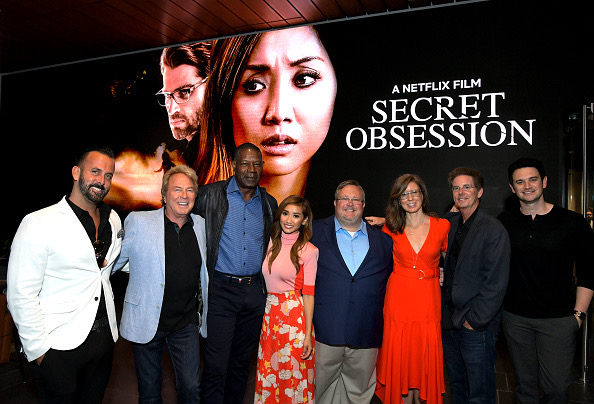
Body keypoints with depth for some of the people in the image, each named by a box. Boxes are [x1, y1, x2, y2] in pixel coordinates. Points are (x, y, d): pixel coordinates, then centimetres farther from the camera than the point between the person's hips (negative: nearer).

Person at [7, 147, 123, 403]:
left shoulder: (113, 220, 4)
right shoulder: (38, 223, -13)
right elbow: (21, 295, -13)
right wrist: (38, 349, -12)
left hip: (104, 337, 6)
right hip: (59, 346, -5)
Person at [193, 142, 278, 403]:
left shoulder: (269, 203, 9)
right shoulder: (211, 195, -2)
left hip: (256, 292, 4)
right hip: (221, 290, -3)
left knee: (241, 361, 16)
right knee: (216, 365, -2)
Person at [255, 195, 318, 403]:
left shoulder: (308, 251, -9)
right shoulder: (272, 242, 5)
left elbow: (308, 294, -9)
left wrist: (308, 335, -10)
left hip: (295, 315, -5)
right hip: (270, 313, 5)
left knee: (292, 377, 7)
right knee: (269, 374, 14)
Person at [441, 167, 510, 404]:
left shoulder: (494, 230, -13)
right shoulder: (450, 223, 7)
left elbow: (496, 285, -15)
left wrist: (474, 320, -14)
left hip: (477, 325, -6)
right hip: (449, 322, 6)